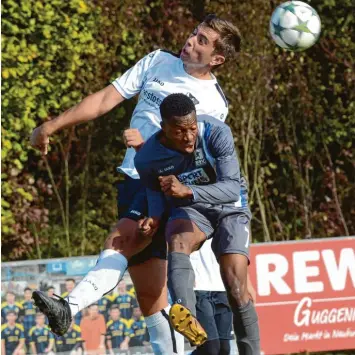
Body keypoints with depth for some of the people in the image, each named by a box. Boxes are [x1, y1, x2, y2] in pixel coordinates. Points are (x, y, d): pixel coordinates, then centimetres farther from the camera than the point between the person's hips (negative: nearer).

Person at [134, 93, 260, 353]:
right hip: (188, 210, 1)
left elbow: (233, 188, -31)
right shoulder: (147, 159, -17)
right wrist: (155, 217, -16)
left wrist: (188, 191, -45)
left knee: (236, 286, -19)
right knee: (178, 240, -37)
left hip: (229, 208, 0)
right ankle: (187, 314, -63)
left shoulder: (217, 134, -25)